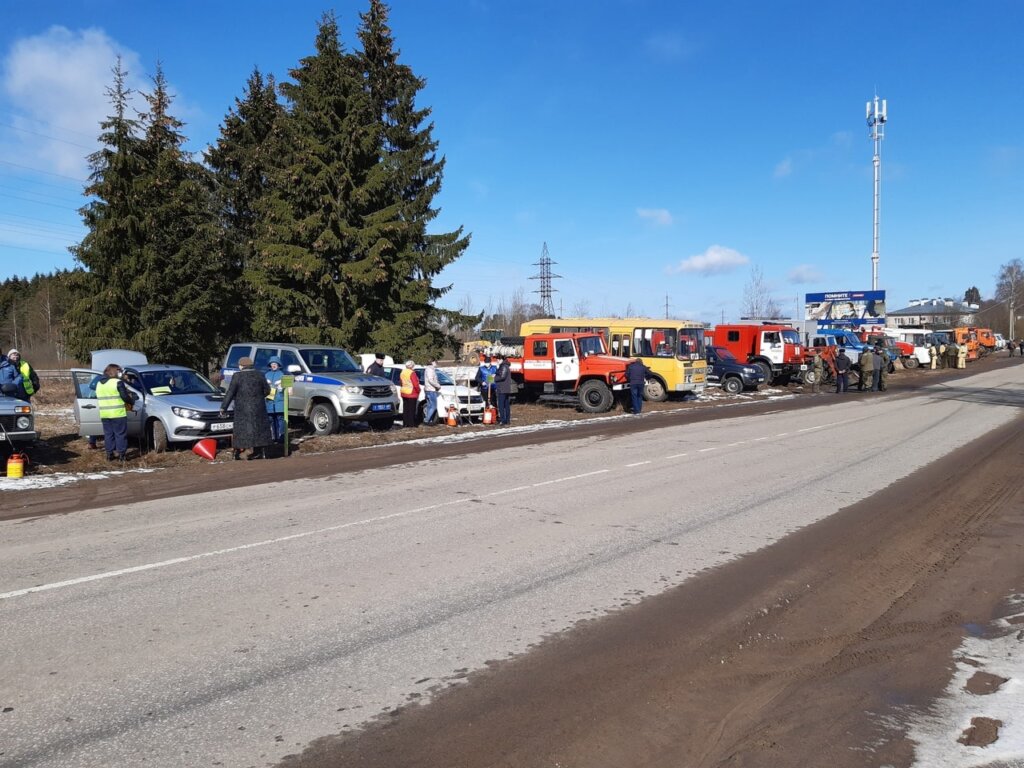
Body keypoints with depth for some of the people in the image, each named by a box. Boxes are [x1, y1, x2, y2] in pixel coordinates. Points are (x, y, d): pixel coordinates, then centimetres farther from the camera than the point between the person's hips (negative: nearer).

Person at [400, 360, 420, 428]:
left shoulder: (403, 372, 9)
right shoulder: (412, 373, -16)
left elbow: (401, 382, 13)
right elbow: (416, 384, -19)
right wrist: (418, 391, -5)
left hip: (404, 393, 8)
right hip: (412, 394, -8)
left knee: (405, 409, 11)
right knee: (412, 409, -3)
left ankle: (405, 423, 13)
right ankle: (411, 424, -2)